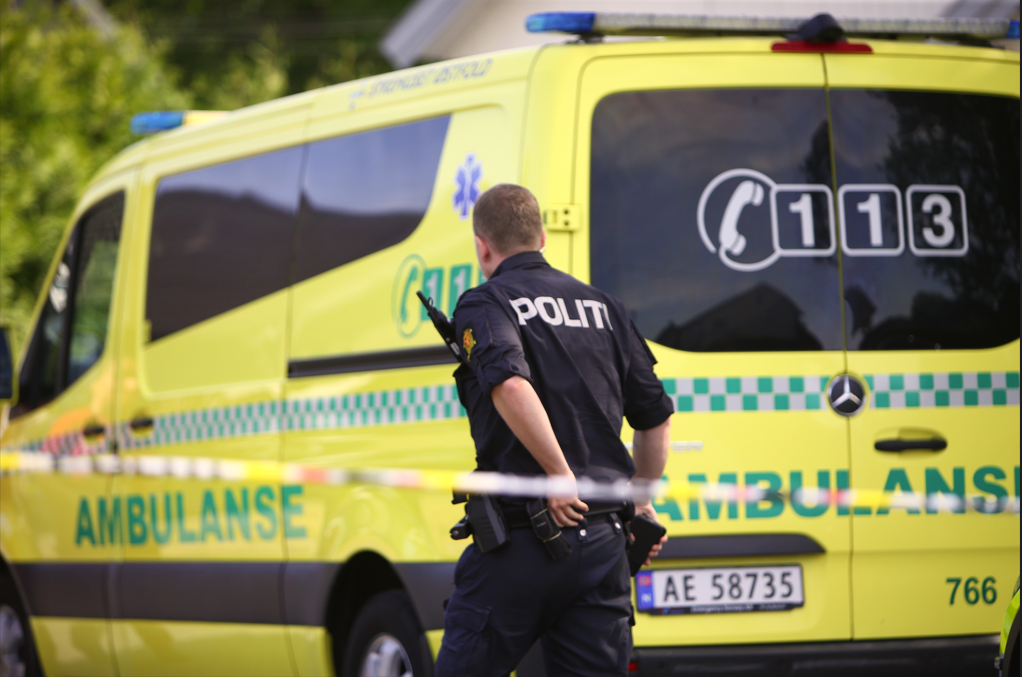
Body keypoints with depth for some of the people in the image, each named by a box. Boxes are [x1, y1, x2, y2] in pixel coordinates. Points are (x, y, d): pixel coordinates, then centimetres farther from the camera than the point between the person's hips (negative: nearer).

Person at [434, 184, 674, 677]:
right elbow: (656, 417, 16)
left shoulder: (484, 305, -3)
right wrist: (639, 498, 29)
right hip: (602, 544, 5)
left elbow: (510, 385, -24)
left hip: (518, 545, -5)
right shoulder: (602, 307, 14)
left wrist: (560, 473, -18)